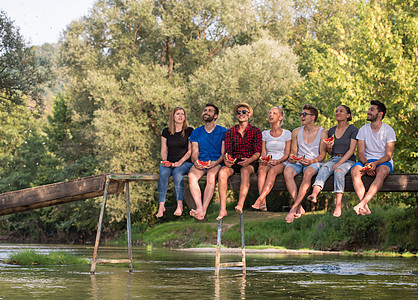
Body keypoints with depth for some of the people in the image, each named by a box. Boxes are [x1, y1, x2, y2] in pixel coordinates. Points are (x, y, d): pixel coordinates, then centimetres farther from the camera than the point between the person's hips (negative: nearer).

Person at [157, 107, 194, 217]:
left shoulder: (189, 131, 6)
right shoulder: (166, 132, 14)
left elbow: (190, 150, 0)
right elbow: (164, 150, 14)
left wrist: (180, 162, -14)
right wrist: (165, 160, -7)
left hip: (185, 162, -2)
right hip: (169, 162, 2)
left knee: (177, 172, -36)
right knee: (163, 173, -32)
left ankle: (179, 205, -39)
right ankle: (161, 206, -33)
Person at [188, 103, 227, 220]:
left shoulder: (223, 132, 7)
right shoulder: (196, 132, 16)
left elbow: (224, 153, 3)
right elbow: (194, 153, 12)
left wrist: (216, 163, -18)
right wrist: (195, 162, -12)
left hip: (216, 163, -2)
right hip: (200, 162, 3)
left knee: (211, 176, -38)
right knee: (191, 176, -33)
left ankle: (203, 210, -42)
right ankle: (199, 208, -42)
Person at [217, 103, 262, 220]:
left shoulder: (255, 131, 8)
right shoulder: (230, 132, 15)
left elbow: (258, 152, -1)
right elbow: (228, 151, 9)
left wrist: (249, 160, -22)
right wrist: (227, 160, -15)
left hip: (250, 163, -2)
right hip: (234, 162, 2)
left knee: (245, 171, -38)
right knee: (222, 172, -31)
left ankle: (240, 205, -53)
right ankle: (222, 209, -39)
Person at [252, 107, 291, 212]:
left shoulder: (287, 134, 7)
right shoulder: (265, 134, 17)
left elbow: (287, 154, 0)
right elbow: (263, 152, 10)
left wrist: (278, 161, -19)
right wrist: (263, 160, -12)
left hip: (281, 163, -2)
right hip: (267, 162, 2)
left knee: (272, 170, -38)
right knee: (262, 170, -35)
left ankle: (259, 199, -51)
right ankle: (263, 203, -48)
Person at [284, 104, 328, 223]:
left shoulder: (322, 133, 3)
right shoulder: (296, 132, 13)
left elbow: (322, 155, -1)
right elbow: (293, 152, 14)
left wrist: (312, 161, -21)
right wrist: (292, 158, -11)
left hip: (315, 162, -3)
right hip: (298, 162, 3)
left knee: (308, 173, -39)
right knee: (287, 172, -33)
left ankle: (294, 208, -41)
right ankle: (299, 208, -34)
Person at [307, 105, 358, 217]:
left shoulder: (353, 130, 1)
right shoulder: (331, 131, 17)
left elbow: (351, 150, -8)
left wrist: (339, 163, -18)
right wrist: (329, 148, -2)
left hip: (348, 160, -4)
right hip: (333, 159, 4)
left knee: (339, 171, -37)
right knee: (323, 169, -30)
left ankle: (338, 205, -45)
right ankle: (314, 194, -55)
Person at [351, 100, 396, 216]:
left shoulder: (388, 131, -3)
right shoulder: (363, 130, 6)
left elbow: (388, 155, -7)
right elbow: (360, 152, 1)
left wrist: (375, 163, -26)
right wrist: (366, 163, -21)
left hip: (383, 162, -3)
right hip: (367, 161, 3)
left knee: (382, 171, -39)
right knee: (354, 170, -31)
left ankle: (362, 203, -49)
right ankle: (365, 208, -42)